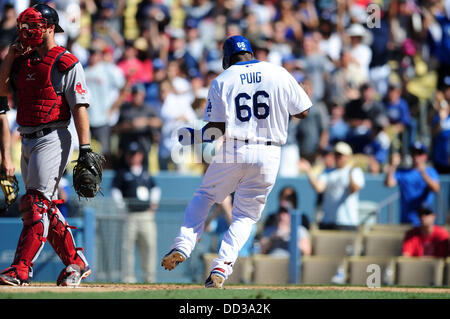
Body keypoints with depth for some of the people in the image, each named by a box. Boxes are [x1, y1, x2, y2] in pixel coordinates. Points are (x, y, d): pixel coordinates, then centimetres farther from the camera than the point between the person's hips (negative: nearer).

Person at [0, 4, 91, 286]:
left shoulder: (66, 64, -9)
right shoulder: (24, 61, 14)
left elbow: (80, 107, -13)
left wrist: (86, 149, -18)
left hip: (53, 138, -9)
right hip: (28, 141, 9)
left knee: (36, 203, -15)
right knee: (46, 207, 12)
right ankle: (76, 263, 21)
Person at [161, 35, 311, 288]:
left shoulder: (222, 81, 1)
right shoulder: (279, 74, 3)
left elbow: (218, 129, -3)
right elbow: (303, 112, 6)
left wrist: (195, 135, 14)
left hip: (233, 152, -1)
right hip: (268, 155, 1)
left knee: (204, 196, 22)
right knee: (246, 216, 12)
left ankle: (183, 246, 4)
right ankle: (222, 266, -6)